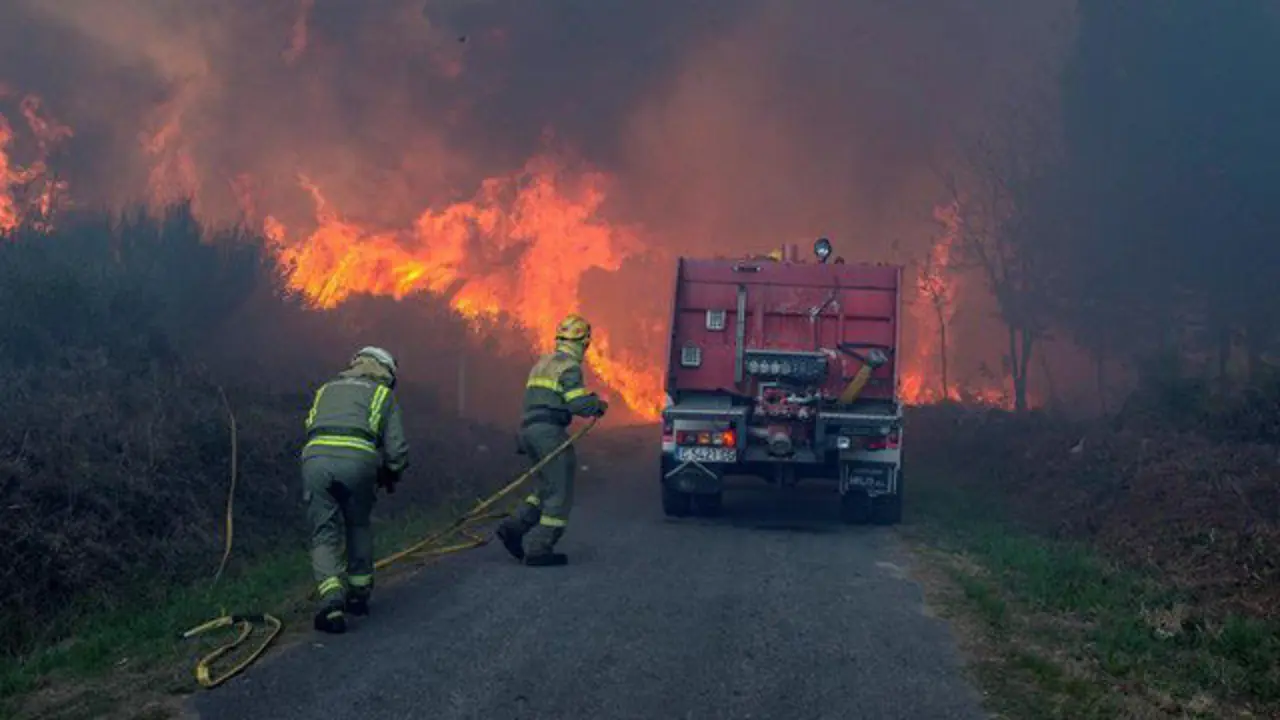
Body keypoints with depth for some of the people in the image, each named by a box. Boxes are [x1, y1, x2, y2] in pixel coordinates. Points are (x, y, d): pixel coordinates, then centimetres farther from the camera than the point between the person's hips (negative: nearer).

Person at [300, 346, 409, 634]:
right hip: (357, 458, -1)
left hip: (315, 458, 2)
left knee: (325, 534, 6)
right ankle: (359, 593, 27)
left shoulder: (326, 389, 33)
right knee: (358, 527, 23)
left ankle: (331, 599, -13)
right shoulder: (383, 394, 22)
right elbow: (397, 448, 15)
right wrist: (391, 477, 33)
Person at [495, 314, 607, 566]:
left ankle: (513, 528, 5)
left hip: (529, 428, 9)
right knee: (560, 492, -4)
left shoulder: (543, 362, 21)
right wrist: (599, 405, 3)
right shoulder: (569, 366, -8)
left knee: (548, 488, 17)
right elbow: (579, 404, -17)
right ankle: (538, 548, -7)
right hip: (548, 431, -9)